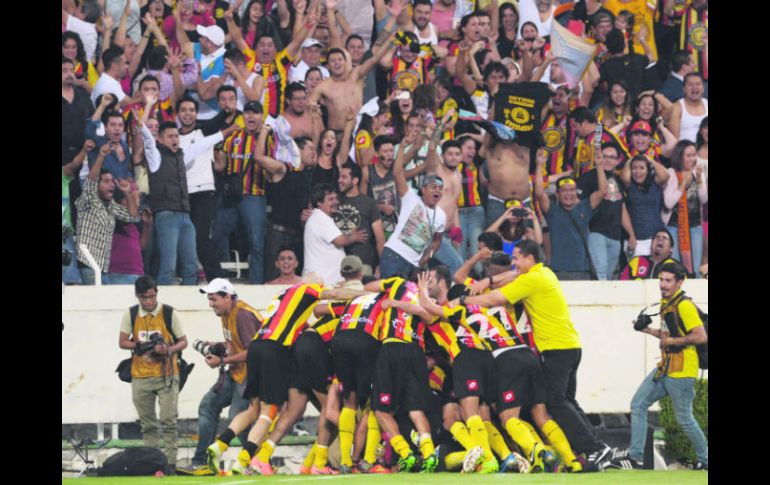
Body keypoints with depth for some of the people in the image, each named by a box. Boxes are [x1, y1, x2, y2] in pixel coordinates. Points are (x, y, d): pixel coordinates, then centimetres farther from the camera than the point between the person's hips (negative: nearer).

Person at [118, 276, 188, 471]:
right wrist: (138, 346, -13)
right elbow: (122, 342, 7)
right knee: (148, 424, 9)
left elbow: (183, 342, 1)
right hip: (140, 376, 3)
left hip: (166, 375, -3)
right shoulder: (131, 314, 5)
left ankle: (170, 461, -8)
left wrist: (169, 350, -20)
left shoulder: (169, 313, -3)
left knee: (168, 421, -9)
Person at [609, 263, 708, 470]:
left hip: (681, 371, -10)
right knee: (638, 404, 6)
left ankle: (705, 460, 14)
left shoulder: (684, 305, -16)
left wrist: (672, 341, -17)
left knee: (684, 418, -2)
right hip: (665, 368, 10)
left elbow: (701, 336, -23)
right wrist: (647, 330, 13)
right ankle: (635, 456, 8)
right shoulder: (666, 304, 14)